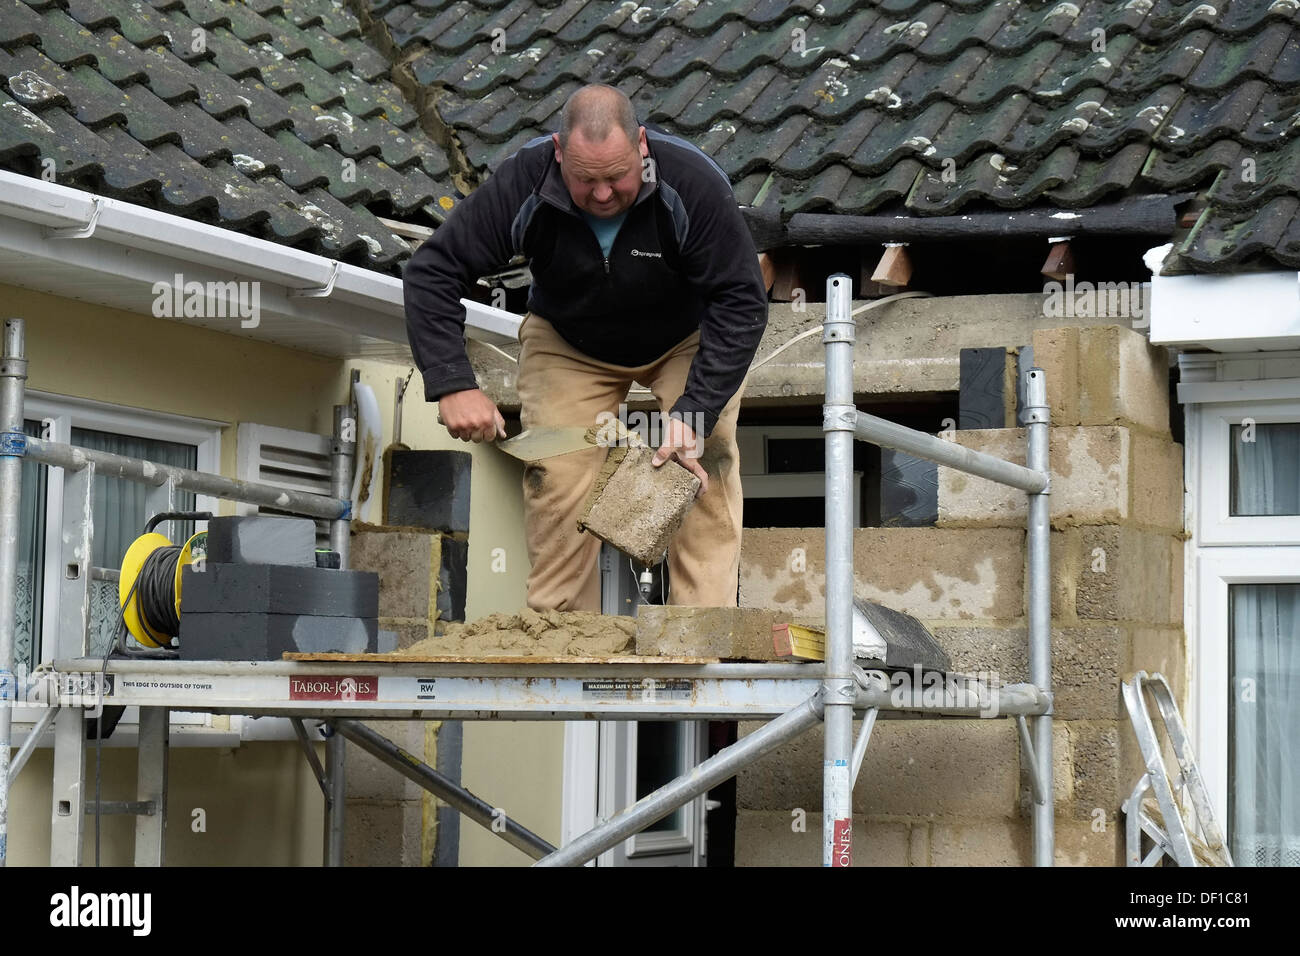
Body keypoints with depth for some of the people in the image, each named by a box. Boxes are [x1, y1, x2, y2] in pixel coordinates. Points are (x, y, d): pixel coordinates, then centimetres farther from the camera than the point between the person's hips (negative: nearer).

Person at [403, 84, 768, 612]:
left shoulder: (693, 184, -34)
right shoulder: (523, 185, -30)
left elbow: (741, 302, -28)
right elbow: (430, 272, -23)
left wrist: (693, 411, -37)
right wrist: (454, 386, -34)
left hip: (688, 339, -1)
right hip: (568, 345, 1)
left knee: (705, 466, -19)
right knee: (557, 473, -13)